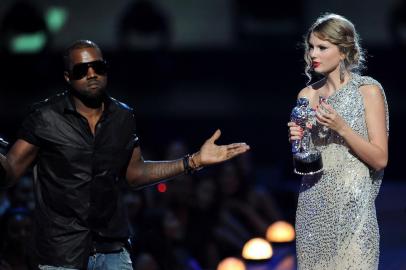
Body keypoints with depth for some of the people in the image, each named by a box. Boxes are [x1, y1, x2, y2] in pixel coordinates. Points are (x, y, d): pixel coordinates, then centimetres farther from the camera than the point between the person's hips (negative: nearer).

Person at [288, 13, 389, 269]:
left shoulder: (368, 90, -4)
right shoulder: (307, 95, 9)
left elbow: (380, 159, -8)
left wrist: (341, 127, -18)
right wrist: (297, 140, -5)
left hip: (352, 207, -4)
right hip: (313, 205, 4)